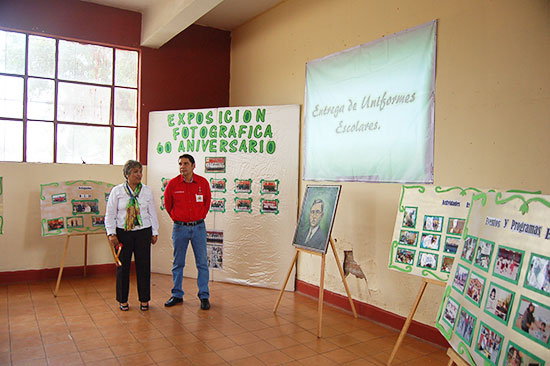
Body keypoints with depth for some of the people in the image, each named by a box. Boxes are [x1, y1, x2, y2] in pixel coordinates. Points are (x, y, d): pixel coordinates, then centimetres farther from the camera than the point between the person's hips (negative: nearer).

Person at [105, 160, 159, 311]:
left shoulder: (147, 191, 4)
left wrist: (155, 232, 6)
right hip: (123, 232, -1)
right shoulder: (117, 191, 0)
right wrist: (111, 234, -7)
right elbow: (110, 214, 0)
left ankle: (144, 299, 19)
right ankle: (123, 300, 22)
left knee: (143, 265, 4)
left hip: (143, 232, 1)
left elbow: (152, 213, 8)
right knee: (123, 266, 6)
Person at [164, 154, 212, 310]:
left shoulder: (203, 183, -3)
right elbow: (167, 205, 11)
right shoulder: (172, 184, -5)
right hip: (179, 228, 0)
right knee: (178, 263, 9)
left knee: (202, 263, 2)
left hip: (198, 227, 0)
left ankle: (204, 296, 13)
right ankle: (177, 295, 23)